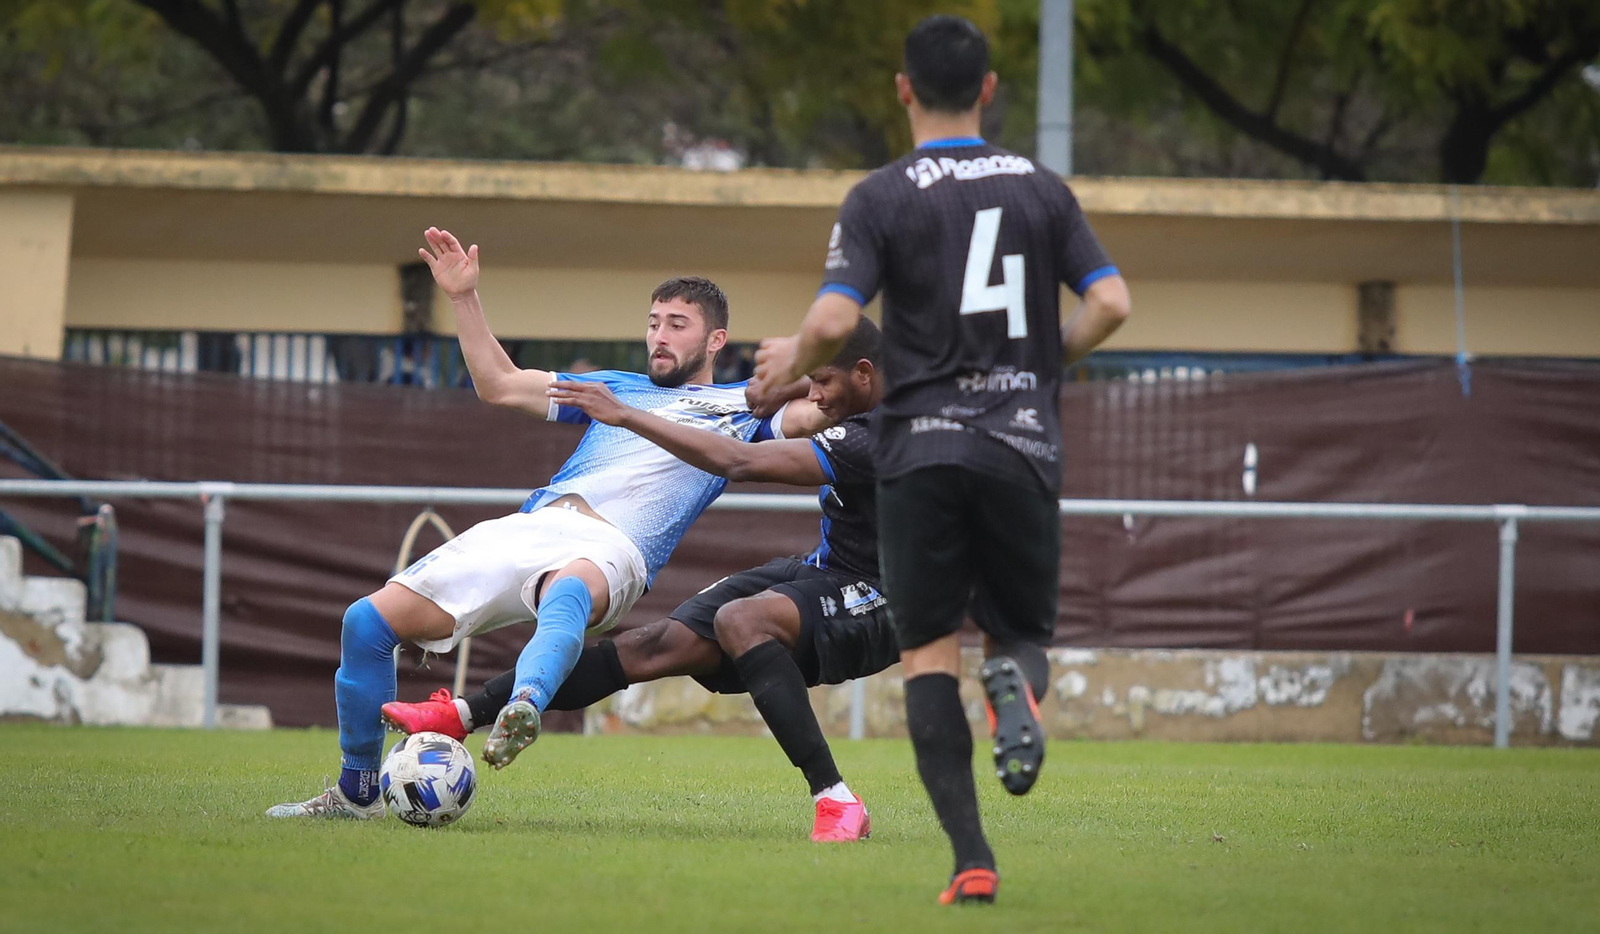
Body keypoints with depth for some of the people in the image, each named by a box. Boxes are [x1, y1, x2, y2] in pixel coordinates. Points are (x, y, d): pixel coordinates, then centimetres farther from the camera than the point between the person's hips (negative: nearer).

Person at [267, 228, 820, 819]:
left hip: (608, 548, -6)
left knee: (566, 593, -46)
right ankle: (356, 793, 9)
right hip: (529, 526, 6)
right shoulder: (618, 388, 34)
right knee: (368, 621, -3)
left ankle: (523, 706, -75)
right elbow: (500, 384, 34)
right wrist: (464, 299, 26)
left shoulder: (740, 407, 20)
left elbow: (808, 417, 3)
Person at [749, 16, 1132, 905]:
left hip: (923, 448, -2)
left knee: (930, 656, 4)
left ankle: (972, 858, -11)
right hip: (1024, 446, 2)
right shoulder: (1043, 188, 7)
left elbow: (833, 321, -12)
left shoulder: (881, 197, -2)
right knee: (1023, 629, 15)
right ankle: (1018, 682, -25)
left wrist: (792, 360, 10)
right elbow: (1111, 304, 0)